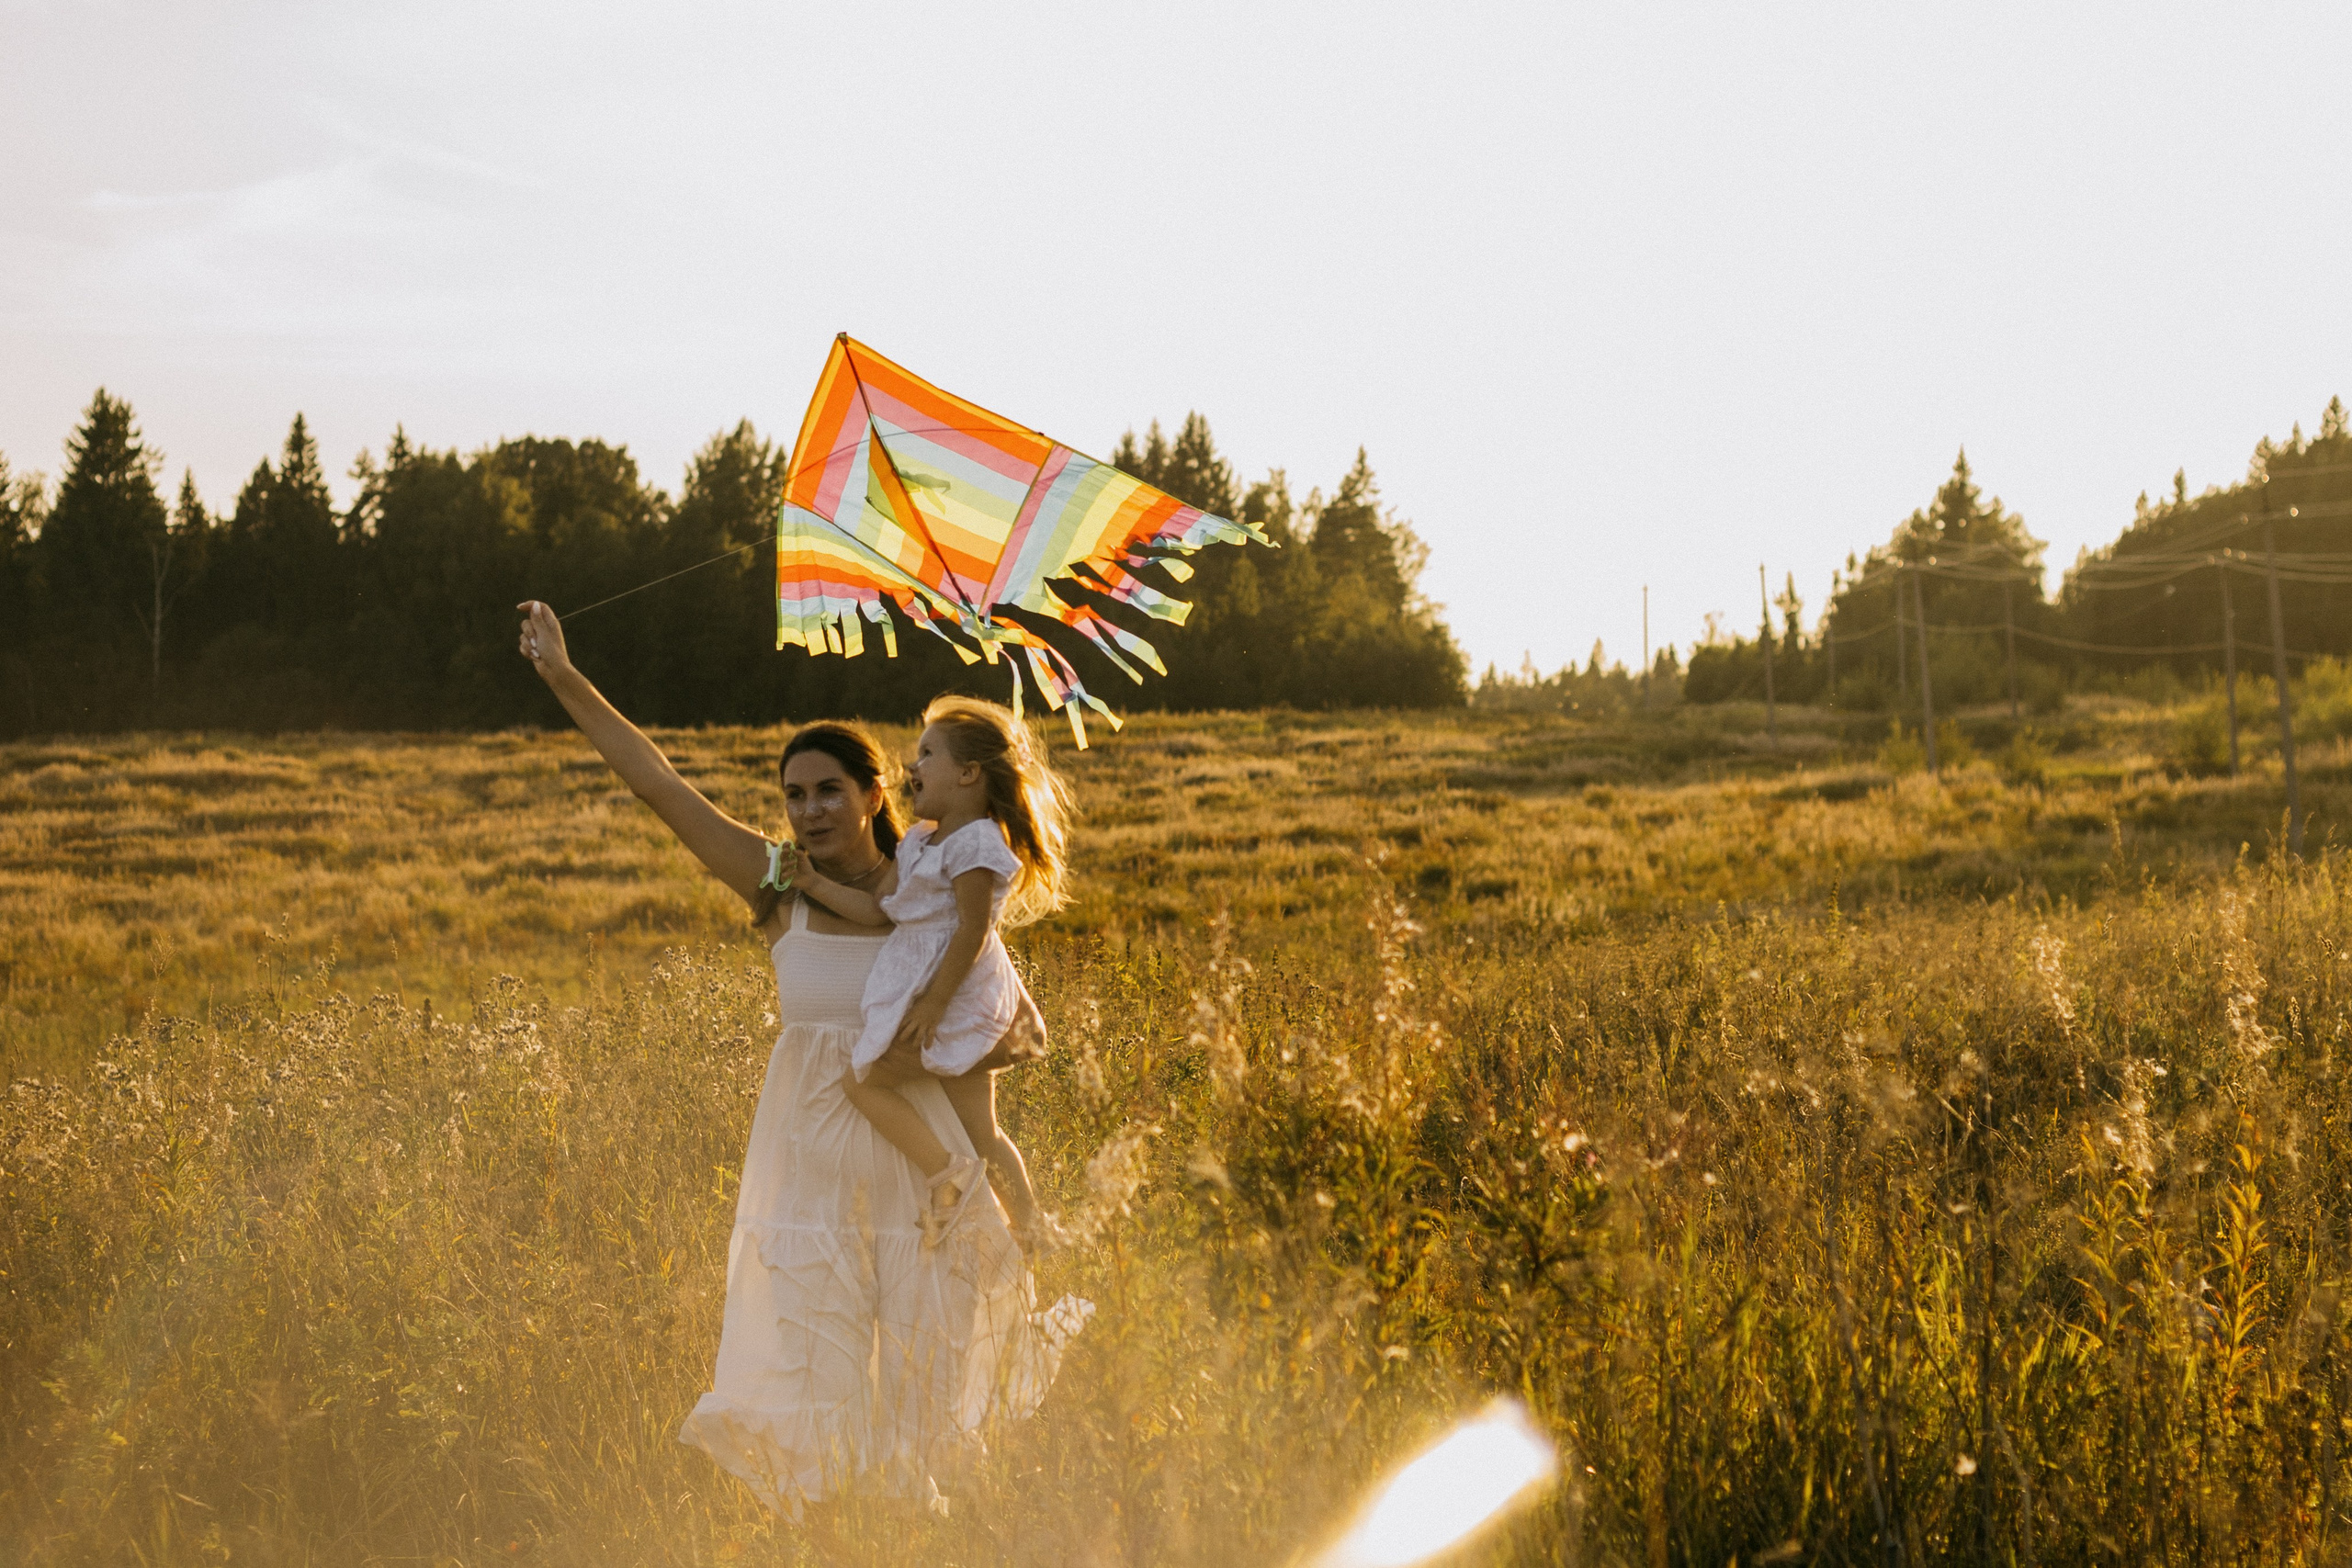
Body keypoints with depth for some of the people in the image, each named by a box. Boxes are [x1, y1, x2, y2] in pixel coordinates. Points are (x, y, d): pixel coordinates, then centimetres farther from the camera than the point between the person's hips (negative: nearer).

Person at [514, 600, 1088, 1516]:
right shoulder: (778, 890, -2)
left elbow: (1024, 1028, 1)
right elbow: (657, 784, -5)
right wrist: (563, 678, -7)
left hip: (916, 1156, 0)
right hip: (808, 1157, 1)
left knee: (922, 1363, 8)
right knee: (808, 1362, -1)